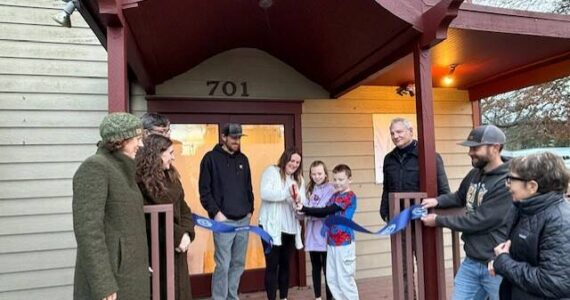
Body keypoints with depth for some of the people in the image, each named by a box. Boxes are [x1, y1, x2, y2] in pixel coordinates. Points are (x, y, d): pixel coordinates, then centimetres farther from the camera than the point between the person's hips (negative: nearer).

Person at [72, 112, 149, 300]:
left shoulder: (119, 170, 12)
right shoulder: (94, 168, -17)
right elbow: (87, 228, -22)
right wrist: (103, 285, -23)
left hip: (126, 270, 9)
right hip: (107, 275, -9)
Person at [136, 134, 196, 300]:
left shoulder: (171, 177, 9)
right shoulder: (140, 180, -15)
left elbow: (183, 209, 8)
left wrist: (187, 233, -8)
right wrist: (177, 236, -18)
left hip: (176, 249, 7)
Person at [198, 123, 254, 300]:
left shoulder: (243, 159, 13)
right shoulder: (211, 158, -3)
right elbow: (204, 190, -6)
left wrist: (250, 209, 10)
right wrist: (215, 212, -12)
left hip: (243, 220, 5)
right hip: (224, 220, -5)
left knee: (238, 264, 12)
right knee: (223, 266, -4)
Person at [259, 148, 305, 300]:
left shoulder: (299, 179, 13)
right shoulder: (271, 171, -3)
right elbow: (264, 193, -19)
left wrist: (297, 200, -18)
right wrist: (287, 193, -27)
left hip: (290, 228, 6)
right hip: (271, 227, -5)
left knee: (285, 264, 15)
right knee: (272, 265, 0)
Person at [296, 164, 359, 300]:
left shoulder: (349, 196, -14)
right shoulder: (335, 195, 13)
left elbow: (326, 211, -19)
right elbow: (324, 214, 9)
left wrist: (304, 208, -20)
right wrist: (304, 211, -4)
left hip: (344, 242, -8)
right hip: (332, 242, 8)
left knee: (345, 278, 1)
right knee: (332, 278, 13)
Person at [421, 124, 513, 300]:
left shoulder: (507, 182, -22)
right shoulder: (475, 174, 4)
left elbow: (480, 220, -23)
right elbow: (460, 197, 22)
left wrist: (439, 220, -14)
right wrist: (438, 201, 2)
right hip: (470, 262, 7)